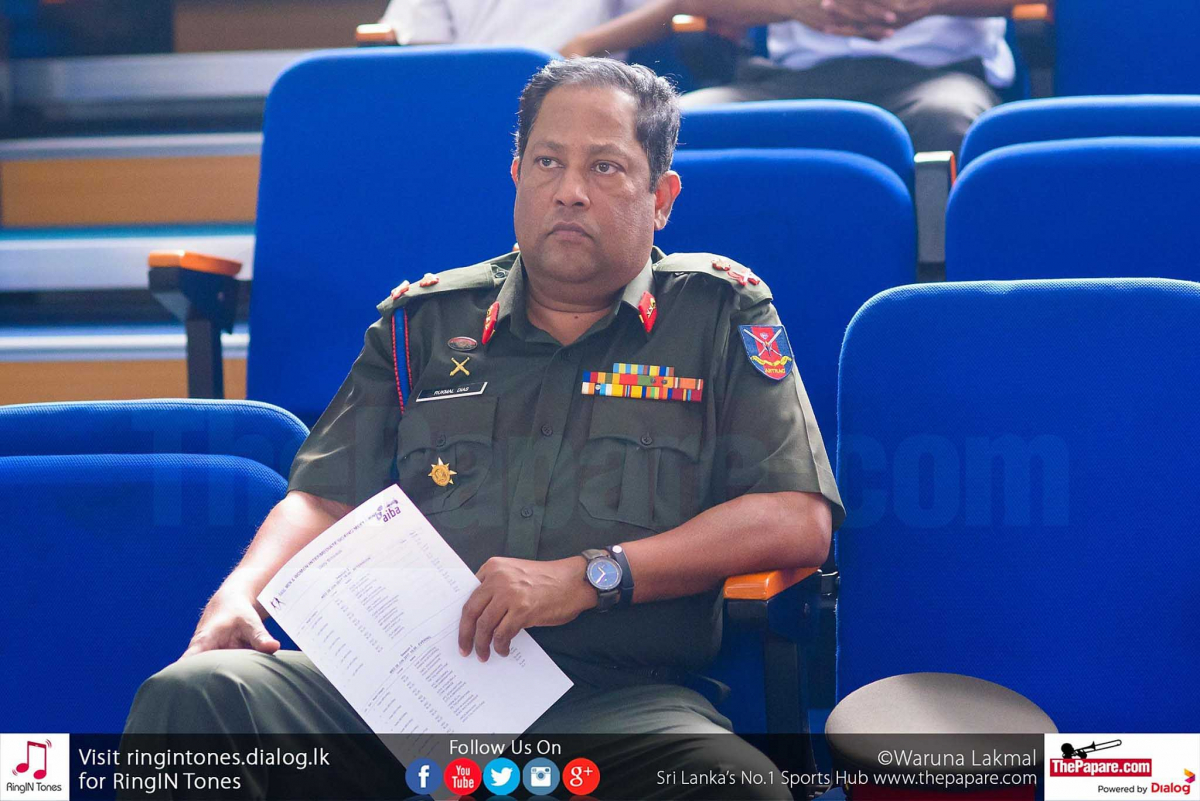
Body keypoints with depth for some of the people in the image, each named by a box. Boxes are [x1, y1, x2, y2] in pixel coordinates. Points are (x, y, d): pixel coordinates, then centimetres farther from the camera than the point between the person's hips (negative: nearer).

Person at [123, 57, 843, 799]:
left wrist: (588, 577, -8)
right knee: (193, 692, -26)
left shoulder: (721, 313, 13)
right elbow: (326, 500, 18)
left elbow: (798, 520, 2)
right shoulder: (424, 320, 21)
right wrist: (241, 593, -5)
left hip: (618, 695, -2)